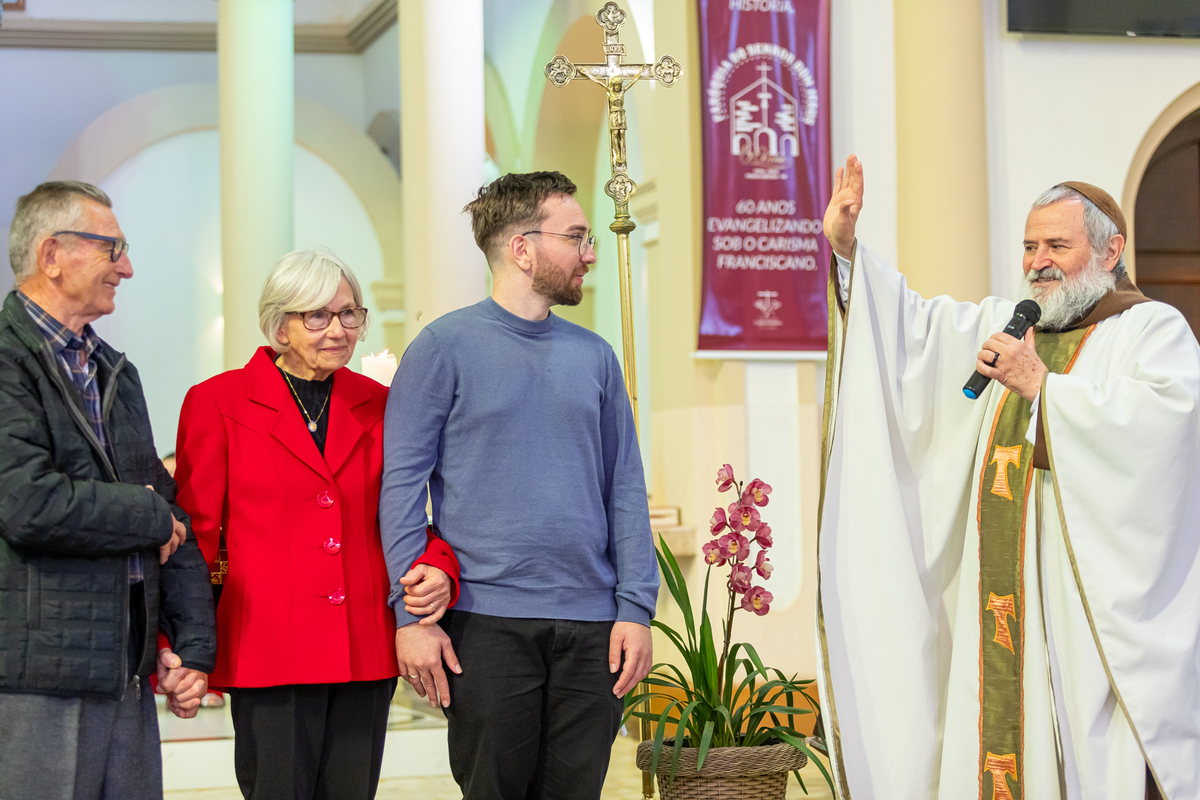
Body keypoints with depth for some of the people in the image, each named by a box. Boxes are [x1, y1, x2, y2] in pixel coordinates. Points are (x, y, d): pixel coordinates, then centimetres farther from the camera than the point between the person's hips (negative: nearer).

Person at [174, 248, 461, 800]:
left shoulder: (377, 406, 12)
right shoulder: (217, 403, 2)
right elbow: (196, 533, 2)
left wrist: (436, 568, -4)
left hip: (366, 653, 4)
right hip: (268, 653, -4)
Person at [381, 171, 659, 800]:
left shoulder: (594, 356, 13)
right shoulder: (446, 347, -2)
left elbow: (625, 490, 12)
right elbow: (402, 486, -4)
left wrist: (636, 608, 2)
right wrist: (412, 612, -11)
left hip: (591, 628, 4)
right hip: (487, 623, -4)